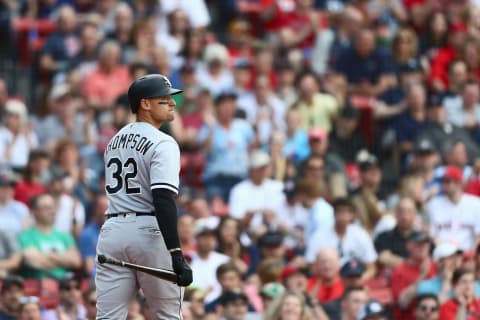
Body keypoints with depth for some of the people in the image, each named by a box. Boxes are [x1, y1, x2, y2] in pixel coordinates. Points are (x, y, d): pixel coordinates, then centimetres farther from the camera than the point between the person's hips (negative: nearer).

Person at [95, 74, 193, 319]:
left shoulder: (115, 140, 17)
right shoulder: (162, 143, -9)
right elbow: (163, 200, -20)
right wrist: (176, 255, -25)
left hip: (112, 229, 6)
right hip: (148, 232, -6)